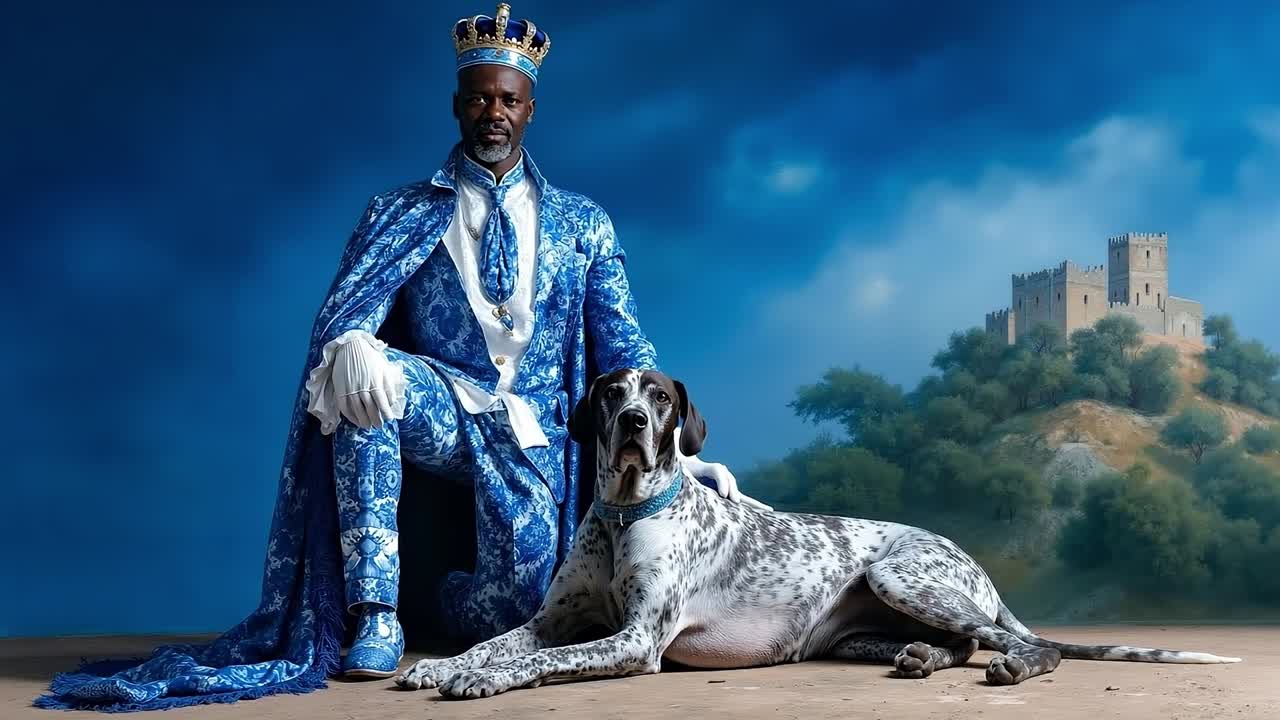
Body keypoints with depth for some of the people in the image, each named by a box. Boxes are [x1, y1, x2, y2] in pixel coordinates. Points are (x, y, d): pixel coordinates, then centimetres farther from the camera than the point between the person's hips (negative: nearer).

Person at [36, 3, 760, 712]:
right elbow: (347, 310, -6)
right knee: (357, 369, -34)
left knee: (515, 610, -23)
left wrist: (678, 452, -4)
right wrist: (350, 346, -33)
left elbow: (626, 351, 9)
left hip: (533, 431, 0)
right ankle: (375, 613, -29)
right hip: (436, 409, 0)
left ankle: (448, 595, 17)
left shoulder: (583, 223, 13)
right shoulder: (399, 214, 10)